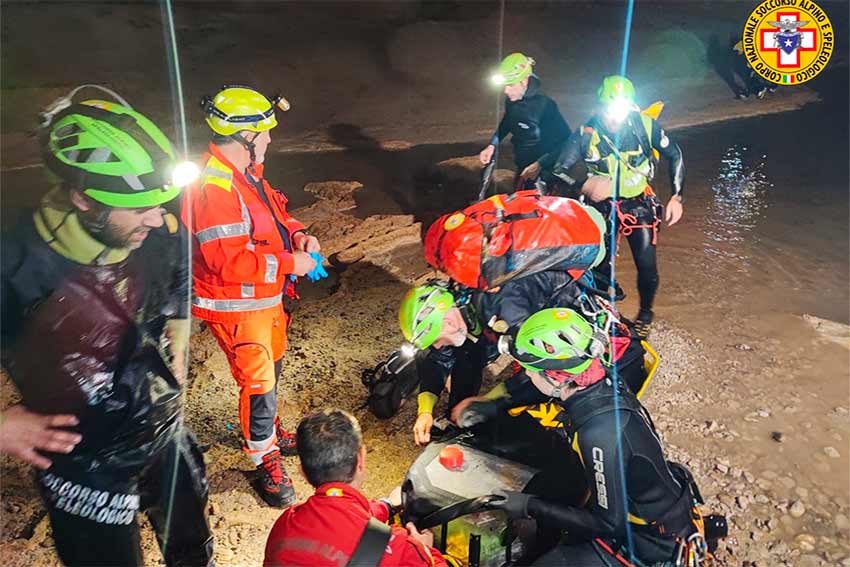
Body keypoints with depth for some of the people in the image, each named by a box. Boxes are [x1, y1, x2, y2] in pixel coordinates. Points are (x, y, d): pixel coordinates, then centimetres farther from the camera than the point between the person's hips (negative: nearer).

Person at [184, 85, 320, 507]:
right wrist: (289, 263, -25)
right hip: (235, 306, -10)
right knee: (257, 382, -1)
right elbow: (228, 261, -32)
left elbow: (270, 213, 19)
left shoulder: (245, 172, 5)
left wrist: (297, 235, 0)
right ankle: (266, 461, 18)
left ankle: (267, 429, 48)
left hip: (265, 297, 10)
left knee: (271, 368, 25)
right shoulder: (212, 186, -28)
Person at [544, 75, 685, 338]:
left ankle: (645, 312, 24)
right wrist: (583, 186, -35)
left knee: (647, 266, -5)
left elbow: (675, 155, -1)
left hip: (639, 204, 0)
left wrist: (676, 197, -6)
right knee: (601, 266, 3)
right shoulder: (586, 133, -16)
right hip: (602, 205, 0)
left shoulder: (645, 126, -15)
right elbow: (558, 169, -16)